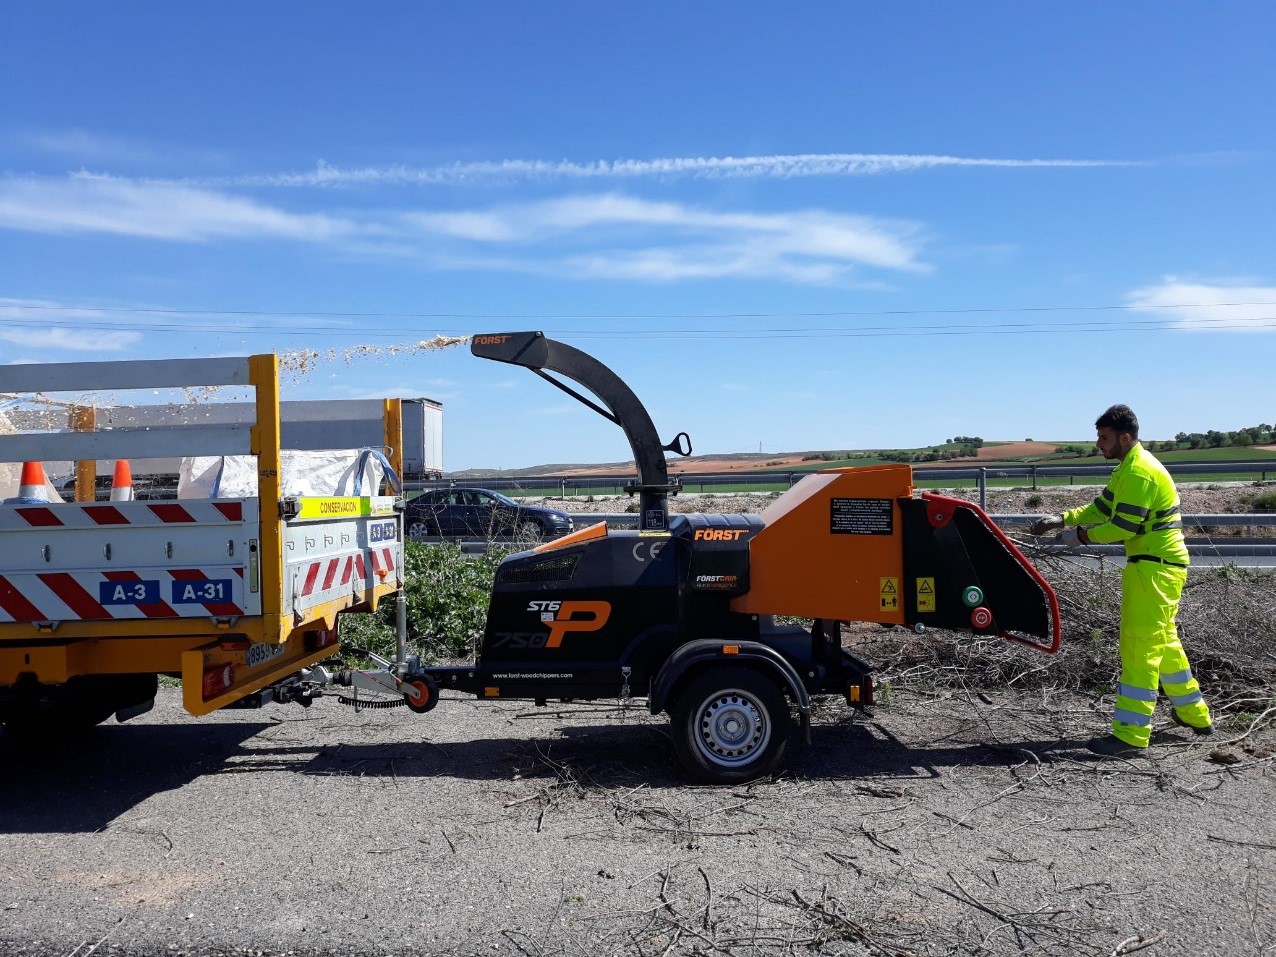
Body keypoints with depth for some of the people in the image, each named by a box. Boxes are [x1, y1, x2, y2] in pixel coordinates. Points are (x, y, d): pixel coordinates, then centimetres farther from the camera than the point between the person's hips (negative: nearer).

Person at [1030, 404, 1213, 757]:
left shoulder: (1139, 471, -19)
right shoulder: (1130, 468, 14)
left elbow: (1123, 527, -21)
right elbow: (1102, 507, 17)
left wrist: (1082, 535, -11)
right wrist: (1062, 519, 6)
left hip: (1154, 567, -11)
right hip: (1162, 564, 11)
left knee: (1140, 645, -9)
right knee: (1164, 640, 20)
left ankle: (1130, 734, -6)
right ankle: (1194, 714, 34)